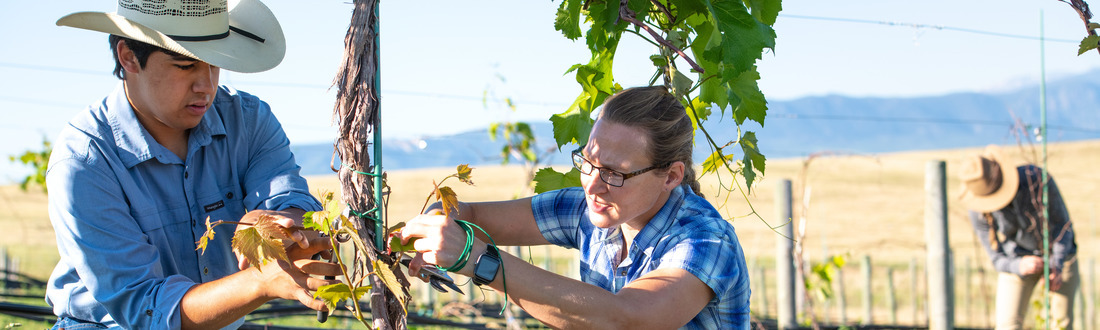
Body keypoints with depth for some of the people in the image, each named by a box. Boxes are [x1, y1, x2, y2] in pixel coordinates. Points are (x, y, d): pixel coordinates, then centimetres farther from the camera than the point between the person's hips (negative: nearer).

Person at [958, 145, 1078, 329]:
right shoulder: (979, 212, -23)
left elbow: (1062, 222, -14)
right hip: (1017, 260, 0)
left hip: (1059, 253, 0)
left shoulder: (1037, 178, -27)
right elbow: (997, 258, -13)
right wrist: (1019, 266, -36)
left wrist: (1057, 267, -26)